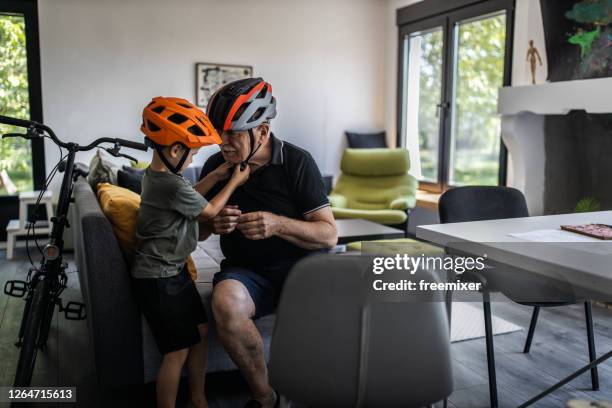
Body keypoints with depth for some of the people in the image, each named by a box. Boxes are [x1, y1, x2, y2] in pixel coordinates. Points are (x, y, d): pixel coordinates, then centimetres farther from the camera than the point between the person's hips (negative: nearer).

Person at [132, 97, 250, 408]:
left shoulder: (155, 173, 4)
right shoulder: (173, 186, -25)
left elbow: (189, 199, 18)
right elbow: (209, 211, -11)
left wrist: (214, 177, 8)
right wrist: (234, 182, 1)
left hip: (173, 270, 10)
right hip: (159, 279, -10)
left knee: (201, 331, 17)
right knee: (178, 351, -1)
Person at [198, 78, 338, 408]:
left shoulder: (297, 162, -9)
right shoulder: (215, 166, 2)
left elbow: (329, 234, -10)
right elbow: (197, 231, 13)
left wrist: (278, 224, -28)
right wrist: (212, 224, -12)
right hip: (246, 270, 2)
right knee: (226, 303, -33)